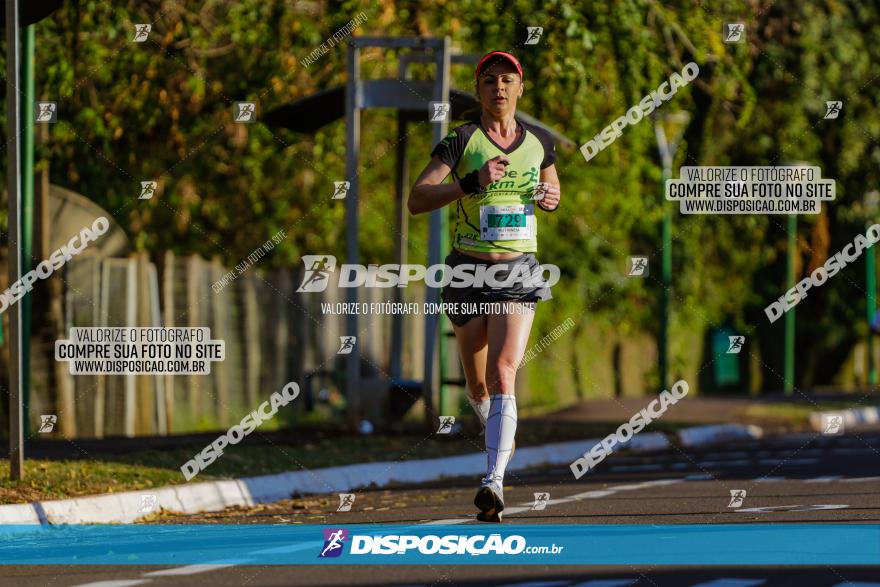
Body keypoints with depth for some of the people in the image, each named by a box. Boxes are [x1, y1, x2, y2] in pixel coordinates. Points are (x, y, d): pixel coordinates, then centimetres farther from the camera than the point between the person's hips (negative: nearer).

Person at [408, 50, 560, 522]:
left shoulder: (540, 142, 6)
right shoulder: (460, 142, -5)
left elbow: (551, 188, 25)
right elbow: (416, 200, -15)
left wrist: (550, 198, 0)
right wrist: (473, 183, -26)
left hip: (518, 274, 0)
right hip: (468, 271, 0)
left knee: (503, 374, -19)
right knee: (478, 383, 13)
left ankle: (494, 481, -29)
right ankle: (496, 433, 48)